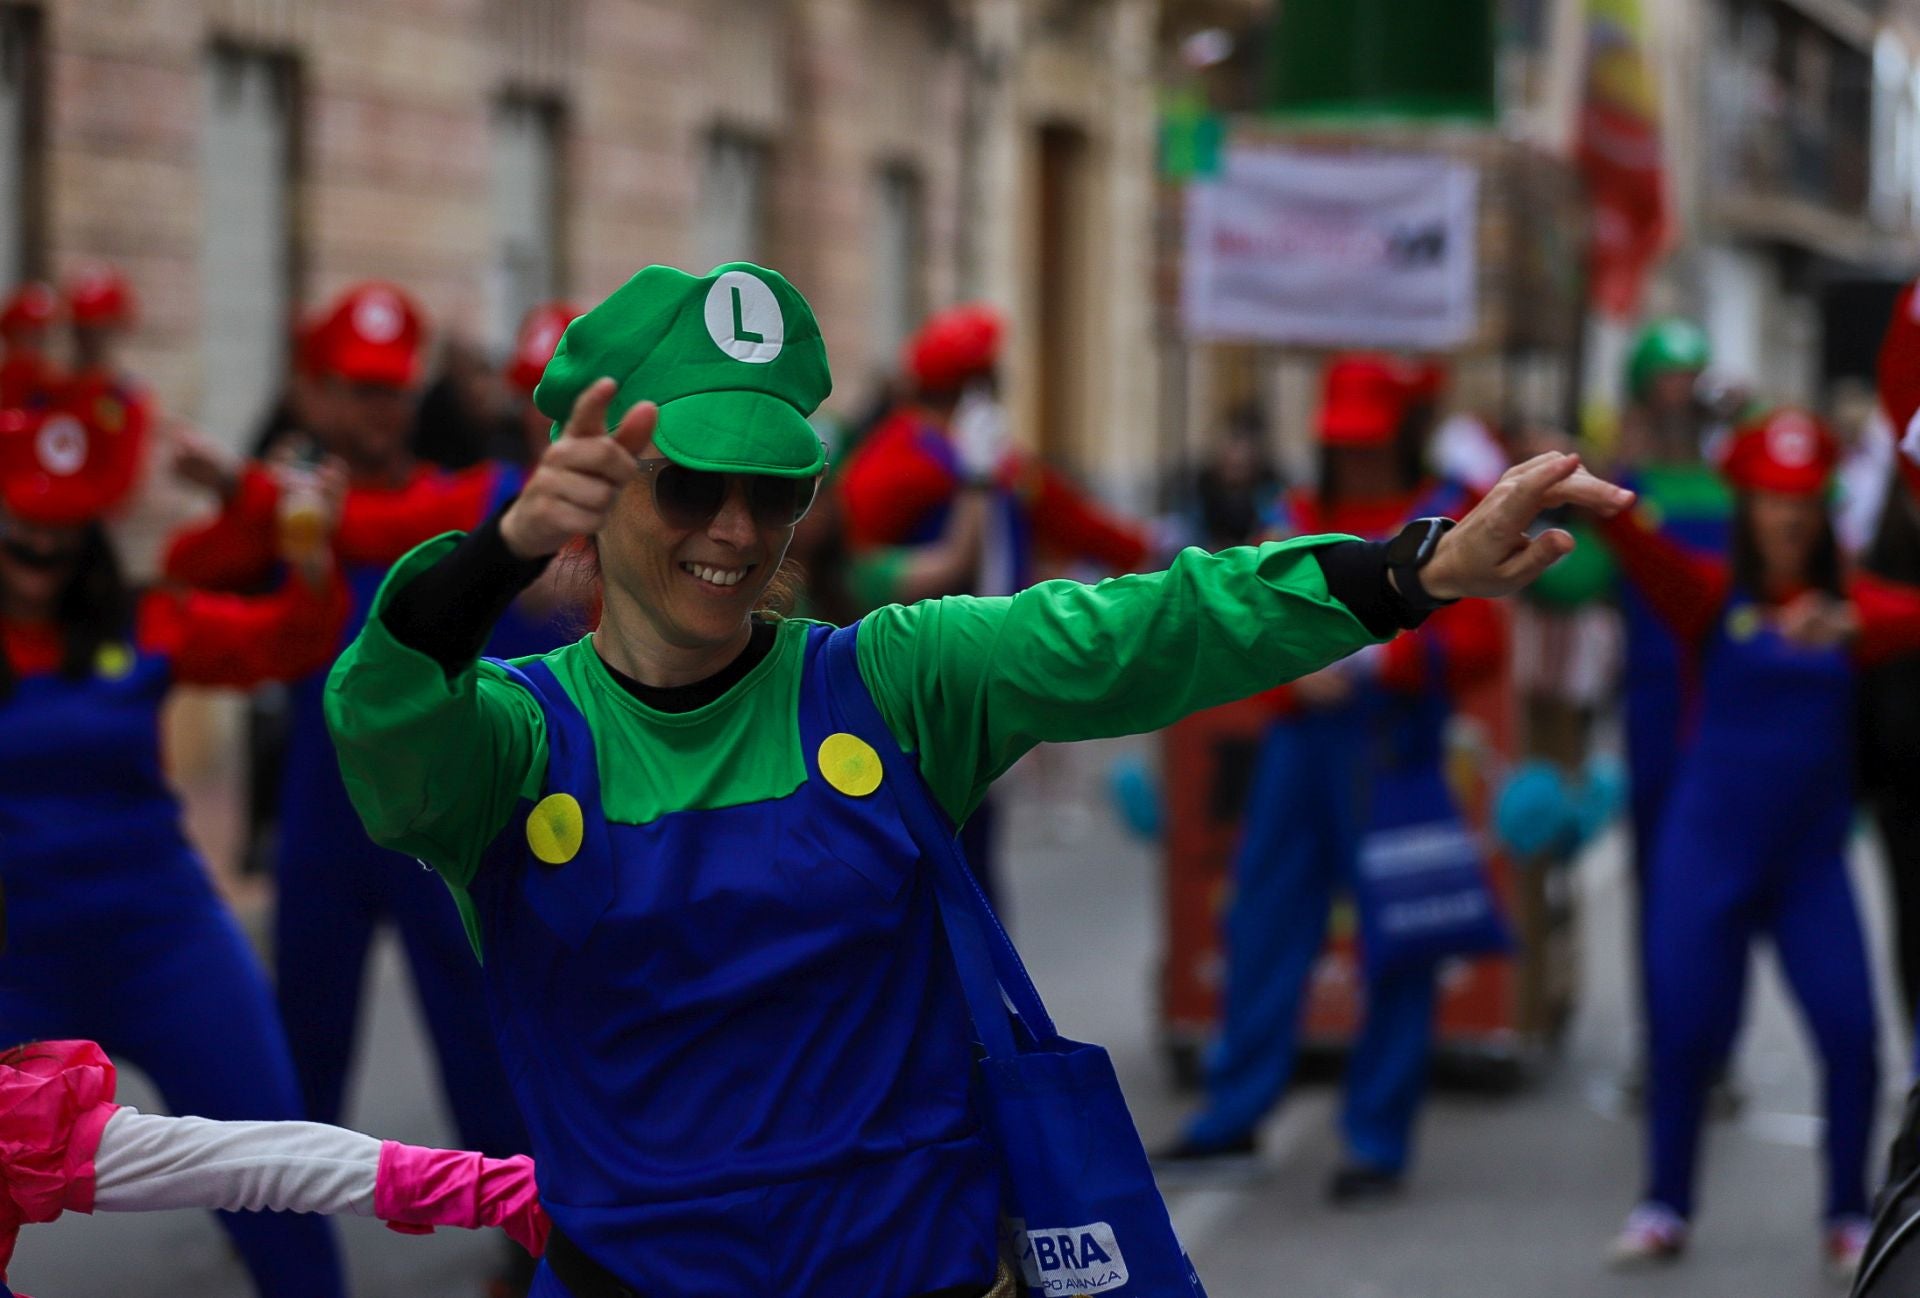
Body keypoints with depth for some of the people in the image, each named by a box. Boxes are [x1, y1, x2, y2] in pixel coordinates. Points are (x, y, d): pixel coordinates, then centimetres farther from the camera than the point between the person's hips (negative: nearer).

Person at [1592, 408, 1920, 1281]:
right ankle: (1664, 1209, 18)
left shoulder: (1848, 600, 0)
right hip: (1708, 851, -1)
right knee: (1685, 1032, 1)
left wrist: (1848, 623, -44)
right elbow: (1647, 554, -25)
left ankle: (1848, 1218, 11)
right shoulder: (1712, 593, -5)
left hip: (1812, 857, 1)